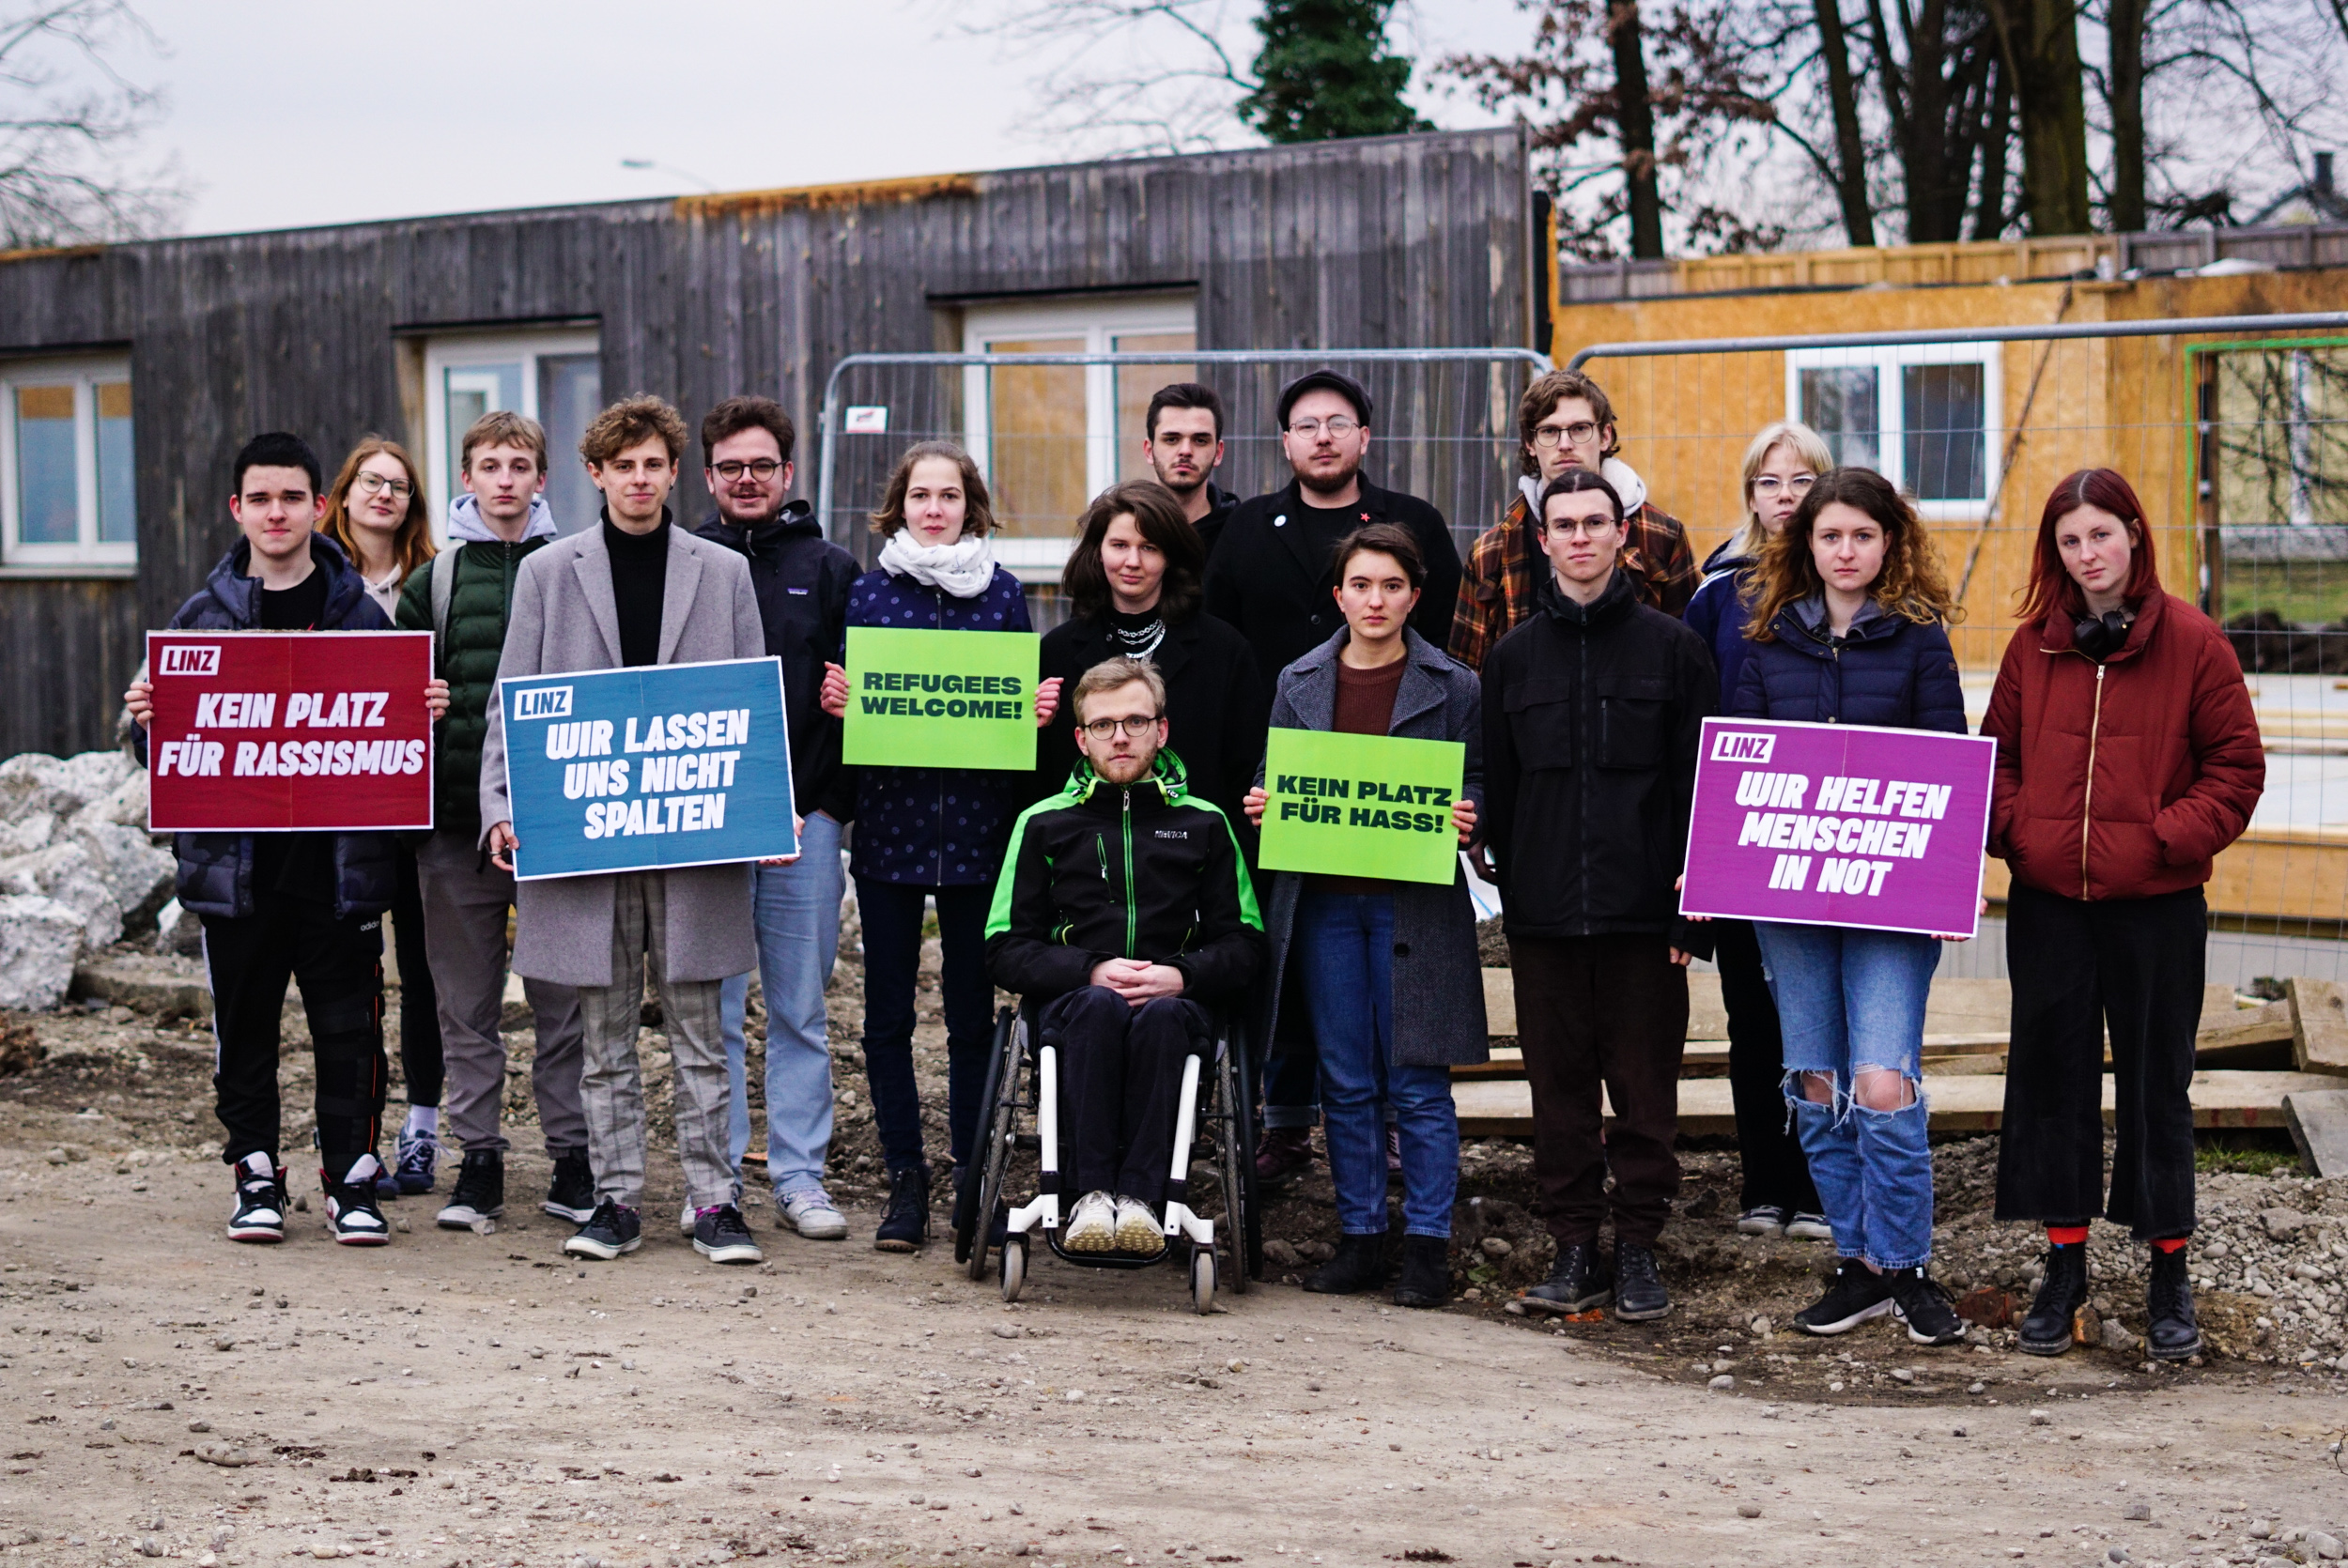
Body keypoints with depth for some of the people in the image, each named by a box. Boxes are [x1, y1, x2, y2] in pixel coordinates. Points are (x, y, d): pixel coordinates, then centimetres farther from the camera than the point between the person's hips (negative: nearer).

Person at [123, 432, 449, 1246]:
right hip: (235, 858, 1)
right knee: (244, 1023, 7)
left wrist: (426, 711, -13)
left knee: (349, 1024, 1)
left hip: (340, 859, -1)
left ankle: (351, 1177, 11)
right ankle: (257, 1177, 18)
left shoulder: (359, 612, 6)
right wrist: (146, 717, -11)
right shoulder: (201, 616, 8)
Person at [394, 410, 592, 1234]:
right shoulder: (436, 579, 10)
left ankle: (572, 1162, 10)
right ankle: (479, 1161, 14)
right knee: (467, 1003, 6)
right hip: (457, 818, 2)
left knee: (564, 1001, 2)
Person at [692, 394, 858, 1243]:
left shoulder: (830, 570, 8)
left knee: (801, 1009, 5)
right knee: (712, 1010, 3)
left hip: (804, 819, 0)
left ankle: (801, 1179, 12)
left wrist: (802, 803, -5)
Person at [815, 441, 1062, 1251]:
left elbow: (1027, 701, 12)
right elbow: (841, 695, 10)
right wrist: (833, 700, -12)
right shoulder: (866, 593, 5)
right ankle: (905, 1178, 13)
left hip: (977, 827, 0)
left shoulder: (1003, 593, 7)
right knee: (888, 1010, 3)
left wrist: (1041, 707, -9)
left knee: (973, 1010, 5)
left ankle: (973, 1179, 14)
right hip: (888, 824, 0)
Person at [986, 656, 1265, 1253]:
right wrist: (1092, 972, -10)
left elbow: (1244, 945, 12)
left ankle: (1140, 1195, -41)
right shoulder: (1043, 823, 15)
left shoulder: (1203, 824, 18)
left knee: (1162, 1016, -37)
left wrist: (1181, 976, -9)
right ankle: (1091, 1195, -40)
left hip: (1173, 1004, 0)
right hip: (1070, 1001, 0)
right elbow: (1006, 950, 8)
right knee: (1099, 1006, -37)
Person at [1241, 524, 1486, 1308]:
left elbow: (1478, 782, 5)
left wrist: (1466, 820, -16)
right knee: (1346, 1082, 8)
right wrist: (1262, 804, -4)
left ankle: (1428, 1243, 6)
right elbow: (1274, 778, 17)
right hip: (1324, 899, 3)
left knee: (1418, 1081, -1)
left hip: (1415, 903, -3)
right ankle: (1359, 1235, 16)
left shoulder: (1453, 686, 2)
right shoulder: (1301, 683, 10)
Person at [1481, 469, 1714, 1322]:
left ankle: (1638, 1247, 12)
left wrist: (1693, 909, -5)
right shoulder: (1513, 656, 11)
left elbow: (1699, 785, 1)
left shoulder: (1672, 647, 4)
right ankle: (1576, 1245, 14)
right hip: (1544, 916, 2)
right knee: (1559, 1088, 5)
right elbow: (1497, 789, 13)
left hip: (1643, 912, -2)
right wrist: (1510, 896, 6)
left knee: (1646, 1087, 2)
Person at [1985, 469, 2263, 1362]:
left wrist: (2169, 838, -13)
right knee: (2051, 1077, 8)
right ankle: (2065, 1265, 20)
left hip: (2155, 904, -3)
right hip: (2047, 902, 3)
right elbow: (1995, 755, 14)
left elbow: (2236, 768, -3)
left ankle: (2170, 1274, 18)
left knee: (2156, 1081, 6)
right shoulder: (2033, 647, 5)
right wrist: (2012, 830, -3)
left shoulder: (2192, 643, -4)